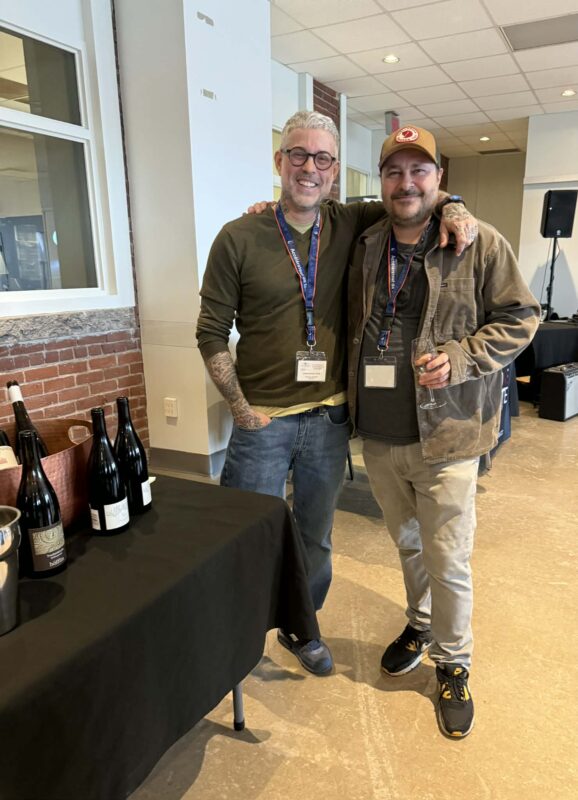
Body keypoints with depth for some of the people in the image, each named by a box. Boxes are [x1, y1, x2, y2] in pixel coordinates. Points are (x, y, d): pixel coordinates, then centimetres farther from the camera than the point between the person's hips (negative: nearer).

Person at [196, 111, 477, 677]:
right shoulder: (239, 238, -6)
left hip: (329, 417, 3)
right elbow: (212, 332, -5)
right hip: (263, 419, -3)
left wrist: (452, 208, -8)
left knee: (315, 536, 19)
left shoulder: (349, 226, 2)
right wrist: (241, 408, -8)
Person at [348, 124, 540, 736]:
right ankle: (421, 623, 48)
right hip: (377, 433, 4)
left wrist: (458, 358, -17)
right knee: (407, 543, 22)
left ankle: (453, 664, 32)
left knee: (447, 559, 7)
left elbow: (519, 317, -4)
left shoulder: (480, 244, -6)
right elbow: (350, 328, 19)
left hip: (444, 435, -4)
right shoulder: (364, 248, 6)